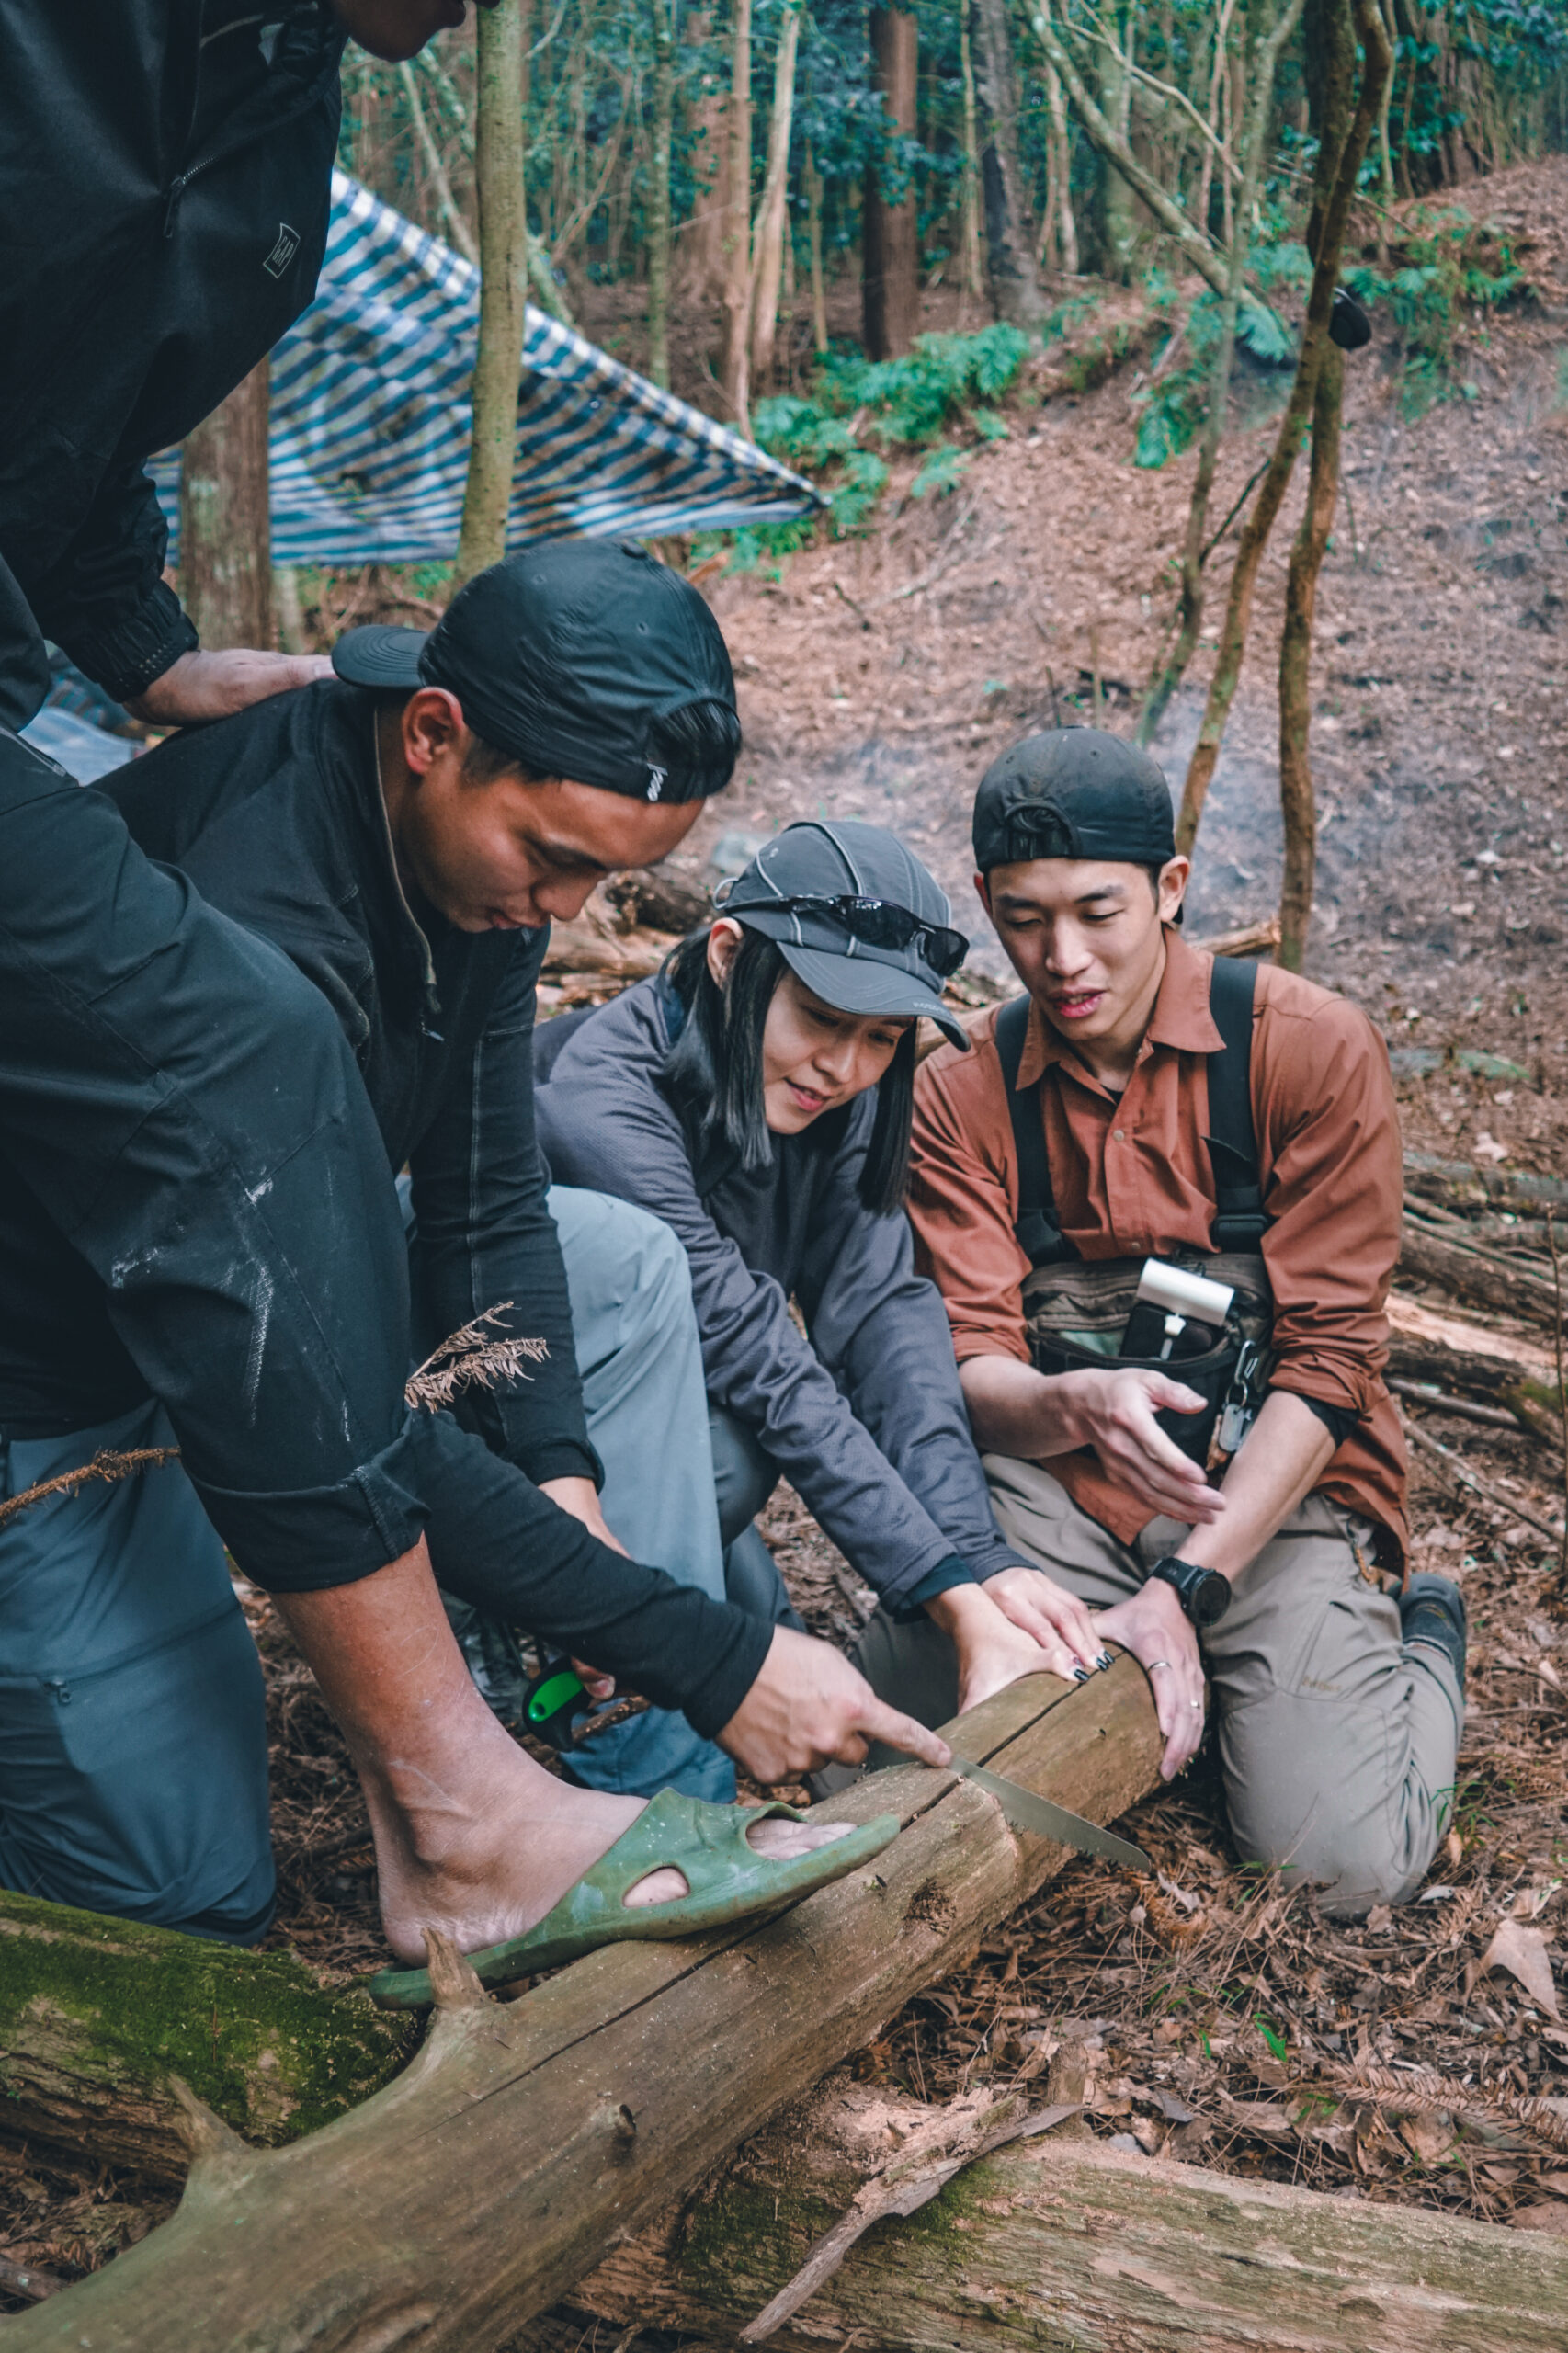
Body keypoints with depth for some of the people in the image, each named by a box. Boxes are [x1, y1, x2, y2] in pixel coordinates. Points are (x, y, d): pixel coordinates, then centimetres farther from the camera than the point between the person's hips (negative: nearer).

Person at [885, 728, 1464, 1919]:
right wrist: (1075, 1405, -31)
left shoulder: (1312, 1048, -10)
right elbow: (971, 1364, -5)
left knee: (1346, 1863, -18)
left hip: (1280, 1485, -2)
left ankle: (1418, 1639, 16)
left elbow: (1330, 1354, -12)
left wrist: (1189, 1587, -20)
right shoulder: (964, 1093, 0)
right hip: (1056, 1483, 3)